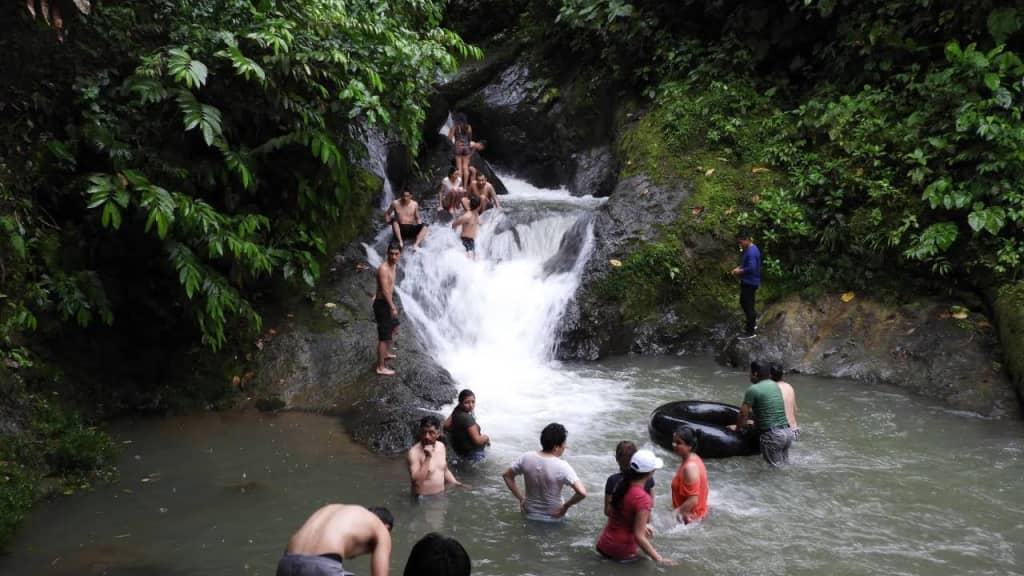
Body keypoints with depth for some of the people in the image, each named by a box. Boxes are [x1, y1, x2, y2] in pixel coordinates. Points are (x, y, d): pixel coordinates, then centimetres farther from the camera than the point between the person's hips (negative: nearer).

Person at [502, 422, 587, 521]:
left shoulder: (526, 458, -14)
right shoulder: (562, 467, -26)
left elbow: (507, 475, 0)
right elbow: (582, 493, -33)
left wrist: (521, 499, 5)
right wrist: (566, 506, -16)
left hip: (530, 514, 4)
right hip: (553, 517, -4)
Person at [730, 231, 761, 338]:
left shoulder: (752, 252, -25)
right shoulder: (747, 249, 8)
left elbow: (751, 268, -32)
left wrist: (739, 271, -17)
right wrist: (738, 268, 3)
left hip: (750, 282, -10)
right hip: (746, 281, 10)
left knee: (748, 305, -2)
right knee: (743, 302, 22)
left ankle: (751, 331, 8)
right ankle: (752, 322, 38)